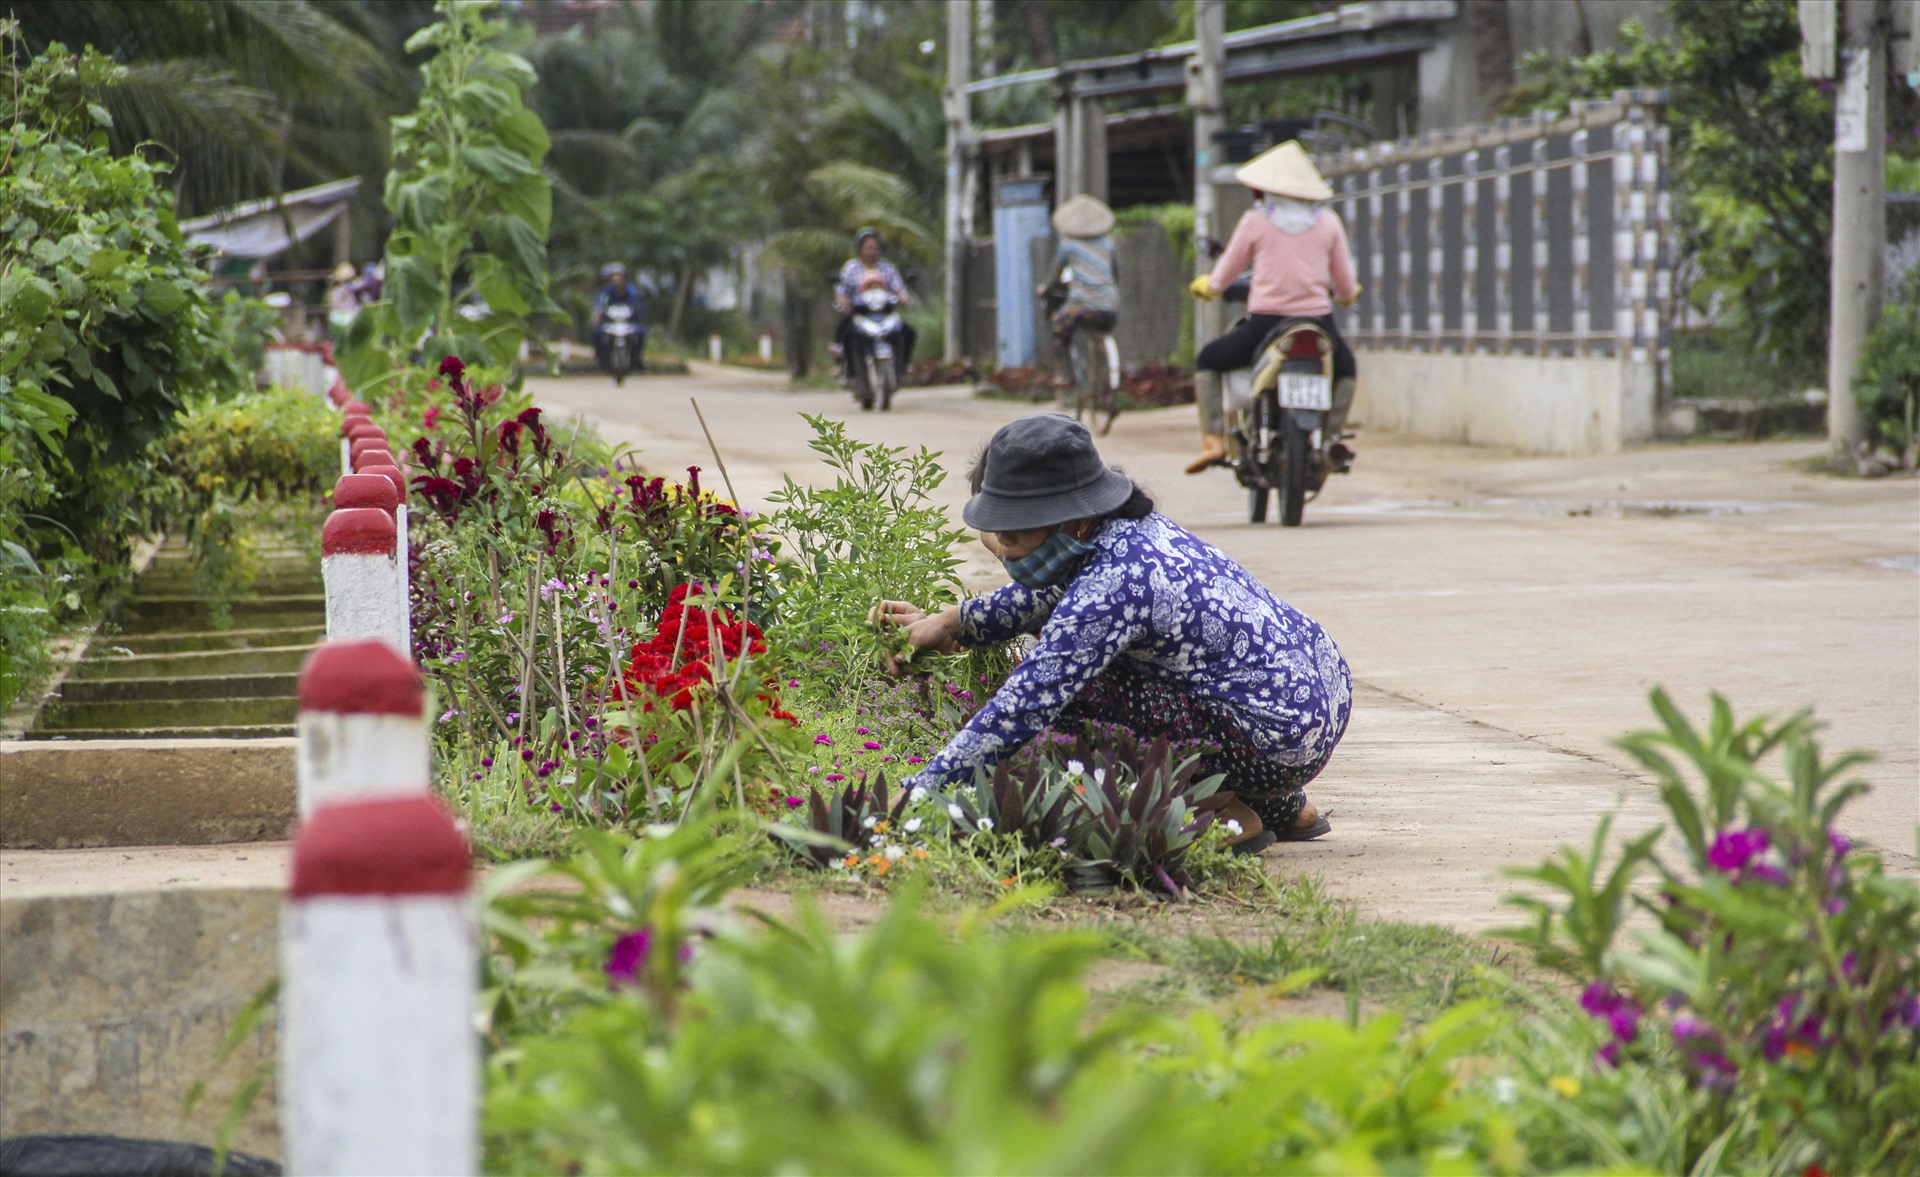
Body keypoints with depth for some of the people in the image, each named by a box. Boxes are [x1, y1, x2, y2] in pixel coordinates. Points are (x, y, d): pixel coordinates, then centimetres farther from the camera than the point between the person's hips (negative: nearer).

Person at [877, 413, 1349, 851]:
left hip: (1281, 745, -10)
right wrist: (952, 621, 18)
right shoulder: (1131, 527, 6)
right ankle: (1287, 807, 28)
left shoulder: (1109, 587, -22)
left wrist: (919, 791, -21)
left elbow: (1020, 711, -24)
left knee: (1067, 684, -14)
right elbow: (1049, 592, 27)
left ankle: (1227, 818, -2)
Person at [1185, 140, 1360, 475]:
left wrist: (1204, 285, 31)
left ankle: (1213, 442, 8)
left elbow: (1221, 280, 8)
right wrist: (1346, 296, 33)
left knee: (1208, 360, 23)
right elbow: (1346, 289, 9)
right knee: (1344, 366, 34)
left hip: (1266, 323, -2)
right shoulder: (1328, 222, 7)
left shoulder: (1255, 222, 2)